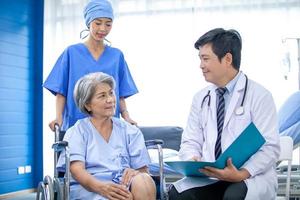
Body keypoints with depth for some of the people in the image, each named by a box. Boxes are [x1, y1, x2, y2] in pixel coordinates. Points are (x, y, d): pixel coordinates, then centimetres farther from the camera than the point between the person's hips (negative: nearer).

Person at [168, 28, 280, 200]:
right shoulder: (201, 98, 12)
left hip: (252, 177, -3)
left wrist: (241, 174, -25)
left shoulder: (259, 95, -4)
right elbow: (191, 142, 12)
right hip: (210, 176, 4)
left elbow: (270, 148, -10)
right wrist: (193, 161, -11)